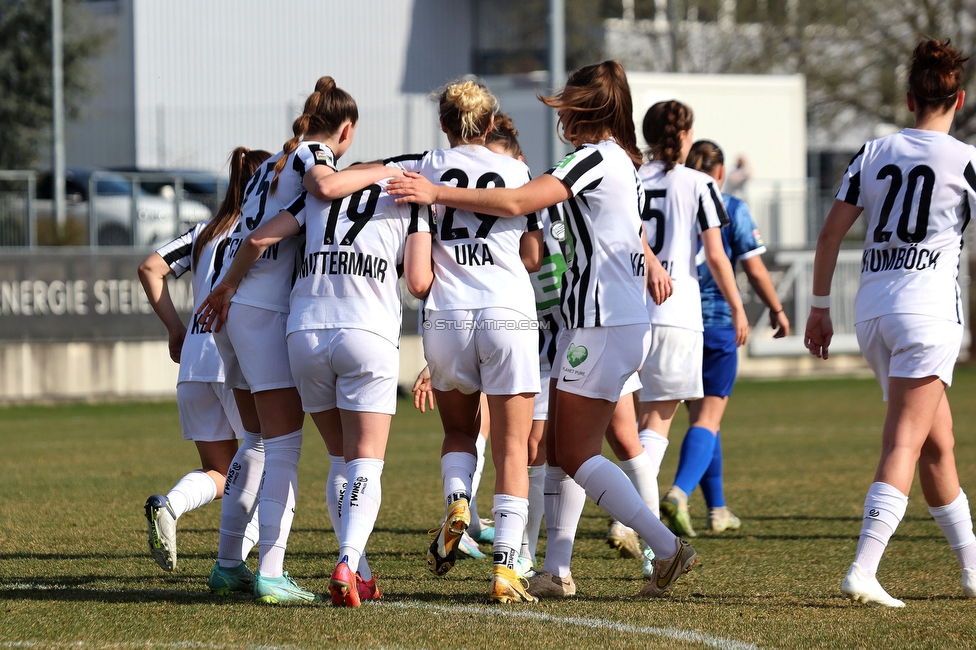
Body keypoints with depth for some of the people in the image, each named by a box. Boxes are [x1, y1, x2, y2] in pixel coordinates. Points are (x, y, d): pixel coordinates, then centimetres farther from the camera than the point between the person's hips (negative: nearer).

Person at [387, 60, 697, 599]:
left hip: (603, 326, -10)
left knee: (577, 455, -7)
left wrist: (436, 193, -21)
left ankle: (667, 548, -10)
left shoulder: (596, 157, -14)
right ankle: (555, 571, 9)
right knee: (560, 449, 9)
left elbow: (516, 202, -22)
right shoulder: (622, 162, 16)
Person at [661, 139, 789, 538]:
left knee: (701, 413, 17)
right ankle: (680, 491, -28)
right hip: (718, 323, -4)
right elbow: (754, 269, -4)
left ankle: (717, 509, 24)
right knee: (708, 418, -5)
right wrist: (776, 310, 11)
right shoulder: (733, 210, -4)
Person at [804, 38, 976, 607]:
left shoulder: (875, 153, 8)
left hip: (872, 305, 6)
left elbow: (831, 232, 9)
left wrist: (820, 306, 16)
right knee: (904, 446, -10)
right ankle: (863, 571, -23)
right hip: (930, 308, -6)